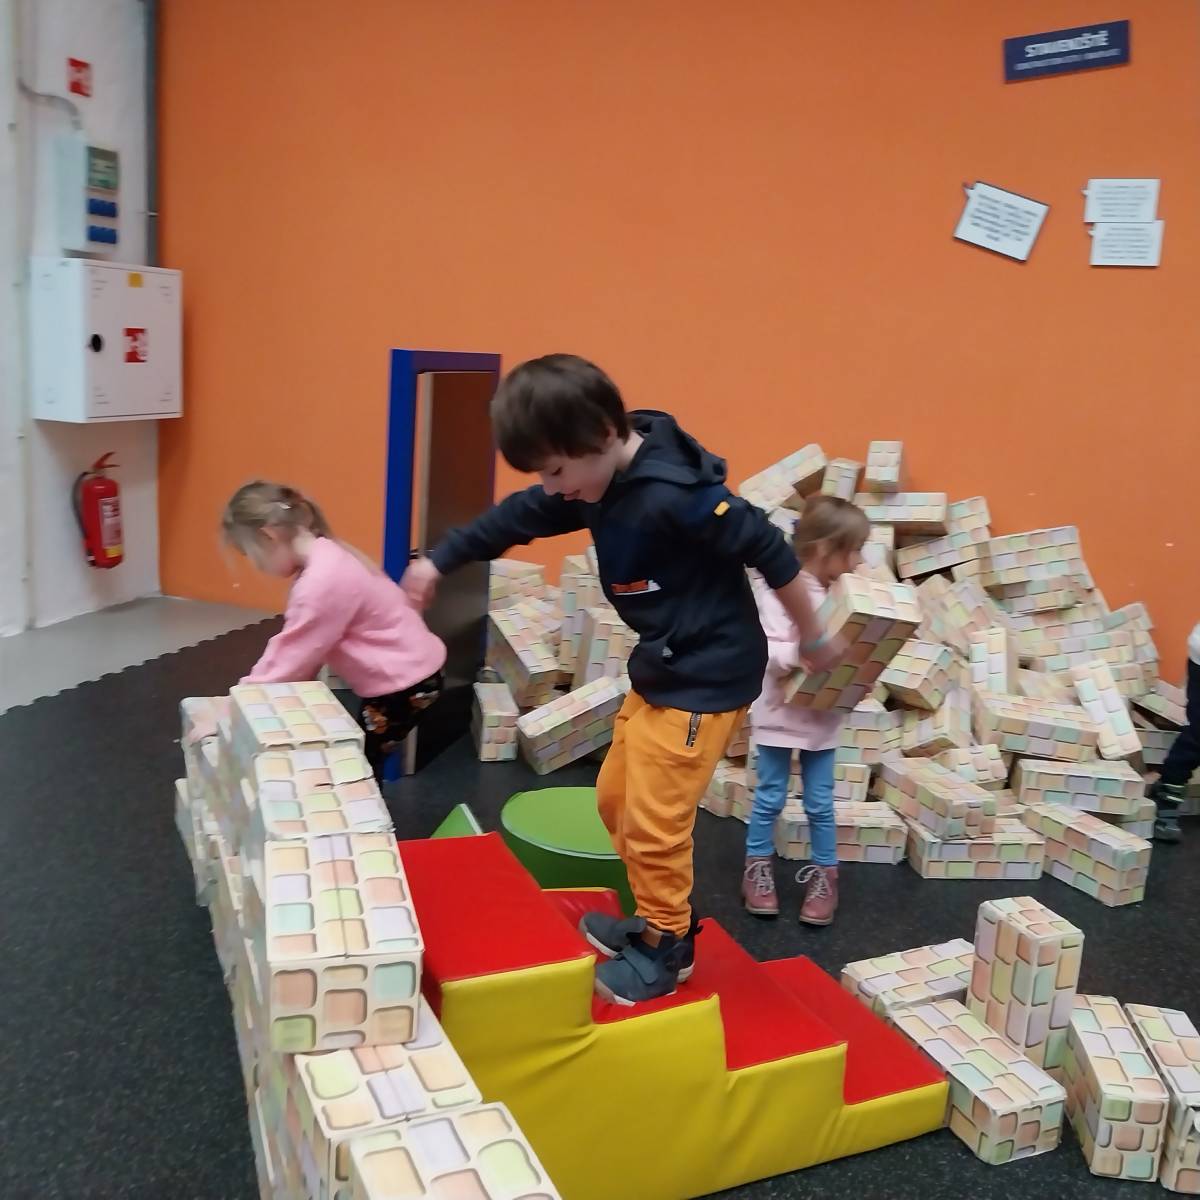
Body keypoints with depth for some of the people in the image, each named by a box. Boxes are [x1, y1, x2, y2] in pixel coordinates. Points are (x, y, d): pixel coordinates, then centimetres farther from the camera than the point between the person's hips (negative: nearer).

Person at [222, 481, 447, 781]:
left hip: (404, 684, -9)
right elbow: (293, 649, 8)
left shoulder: (322, 582, -27)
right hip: (406, 672, 9)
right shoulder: (325, 559, 5)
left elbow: (290, 661, -20)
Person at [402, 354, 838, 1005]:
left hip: (706, 677, -9)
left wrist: (813, 640, -9)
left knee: (653, 819, -2)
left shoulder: (675, 494, -29)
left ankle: (667, 947, 21)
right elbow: (517, 518, 12)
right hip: (656, 669, 9)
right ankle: (660, 919, 35)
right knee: (616, 798, 17)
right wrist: (439, 560, 18)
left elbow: (771, 552, -22)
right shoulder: (598, 483, -2)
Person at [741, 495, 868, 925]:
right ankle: (758, 867, 28)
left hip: (824, 715, 5)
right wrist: (805, 652, -39)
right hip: (779, 712, -4)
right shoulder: (777, 589, -17)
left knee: (820, 802, 12)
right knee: (769, 798, 10)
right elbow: (770, 651, -23)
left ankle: (824, 874, 26)